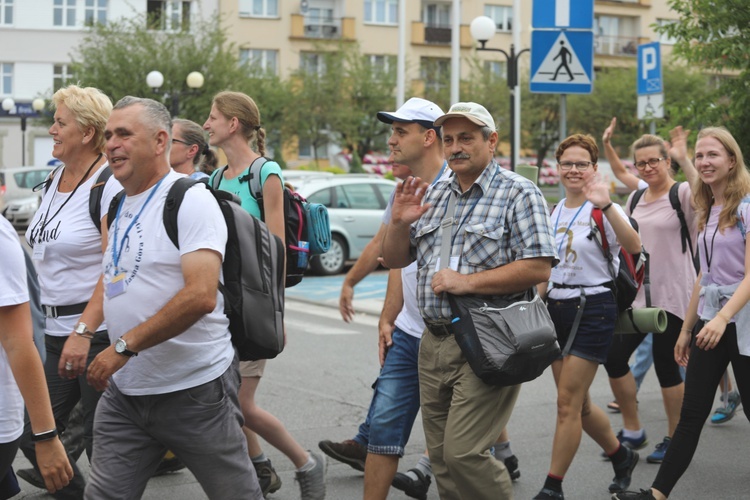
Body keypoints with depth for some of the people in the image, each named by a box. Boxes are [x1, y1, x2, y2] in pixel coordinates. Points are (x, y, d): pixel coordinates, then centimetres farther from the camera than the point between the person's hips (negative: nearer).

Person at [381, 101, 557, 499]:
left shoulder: (517, 194, -5)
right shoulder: (433, 195, 14)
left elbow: (538, 268, -14)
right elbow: (395, 259, 18)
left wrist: (467, 281, -17)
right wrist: (399, 222, -3)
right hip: (434, 343, 7)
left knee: (463, 452, -13)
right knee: (440, 456, 11)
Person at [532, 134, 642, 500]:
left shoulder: (603, 211, -11)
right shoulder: (554, 213, 10)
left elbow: (633, 246, -32)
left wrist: (605, 205, -44)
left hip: (592, 309, -7)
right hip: (556, 307, 7)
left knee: (568, 403, -7)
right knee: (578, 403, 14)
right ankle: (621, 456, 36)